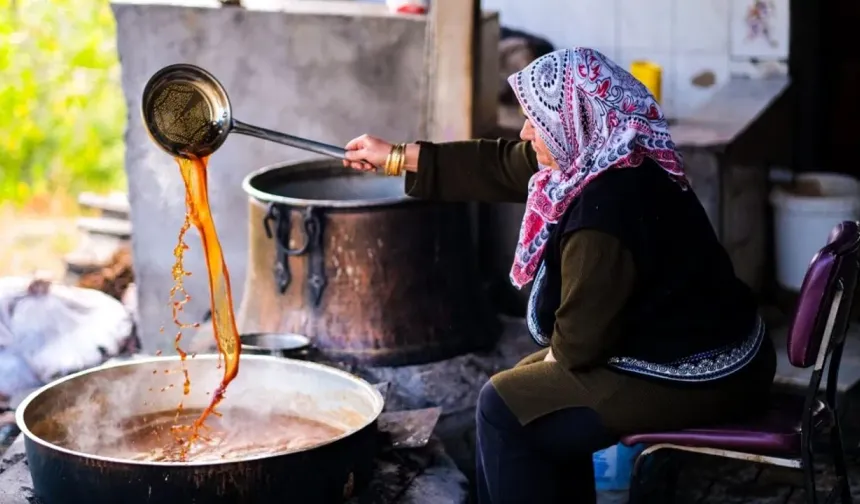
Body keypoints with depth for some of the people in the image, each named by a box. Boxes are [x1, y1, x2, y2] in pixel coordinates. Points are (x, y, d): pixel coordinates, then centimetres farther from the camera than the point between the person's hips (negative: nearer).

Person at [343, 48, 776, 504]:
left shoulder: (606, 206, -28)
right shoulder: (605, 156, 1)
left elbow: (581, 337, -22)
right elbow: (502, 166, 14)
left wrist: (558, 354, 1)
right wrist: (396, 157, 20)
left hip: (693, 379, -10)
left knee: (506, 408, -4)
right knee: (530, 383, 21)